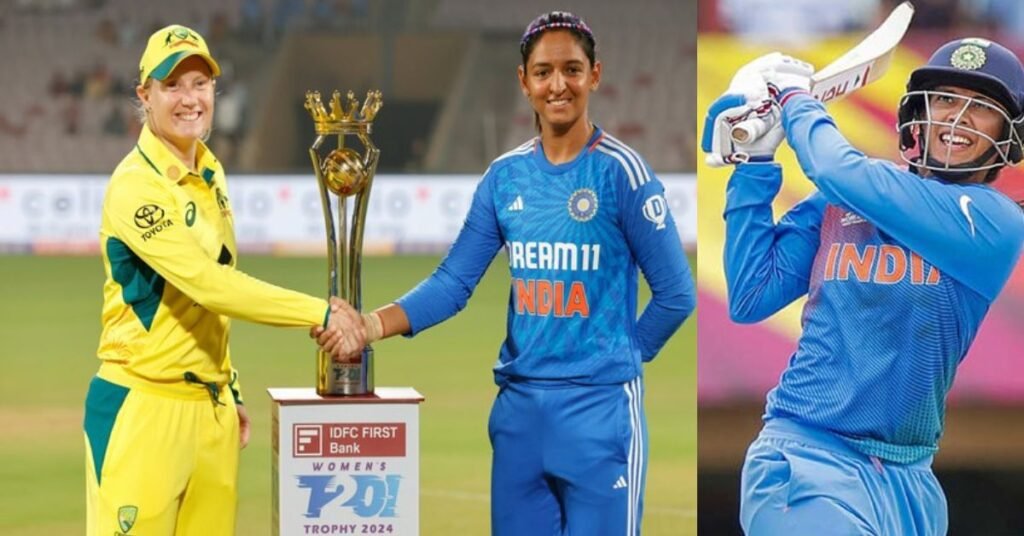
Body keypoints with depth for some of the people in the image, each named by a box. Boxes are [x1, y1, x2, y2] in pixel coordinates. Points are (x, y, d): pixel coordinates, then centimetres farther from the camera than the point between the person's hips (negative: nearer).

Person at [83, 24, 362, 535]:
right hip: (143, 408, -8)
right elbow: (207, 283, -23)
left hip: (212, 407, 8)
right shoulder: (136, 185, -14)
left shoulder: (210, 174, 12)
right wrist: (319, 314, -24)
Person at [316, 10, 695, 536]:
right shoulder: (505, 176, 6)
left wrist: (623, 355, 5)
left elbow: (675, 294, -4)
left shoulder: (621, 172, -8)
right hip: (519, 404, 5)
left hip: (599, 406, -5)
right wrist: (374, 324, -11)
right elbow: (454, 281, 3)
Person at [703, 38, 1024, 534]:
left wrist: (793, 98, 0)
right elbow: (750, 298, 2)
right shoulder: (834, 204, 7)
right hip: (808, 457, -1)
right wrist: (753, 164, 1)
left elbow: (845, 174, -15)